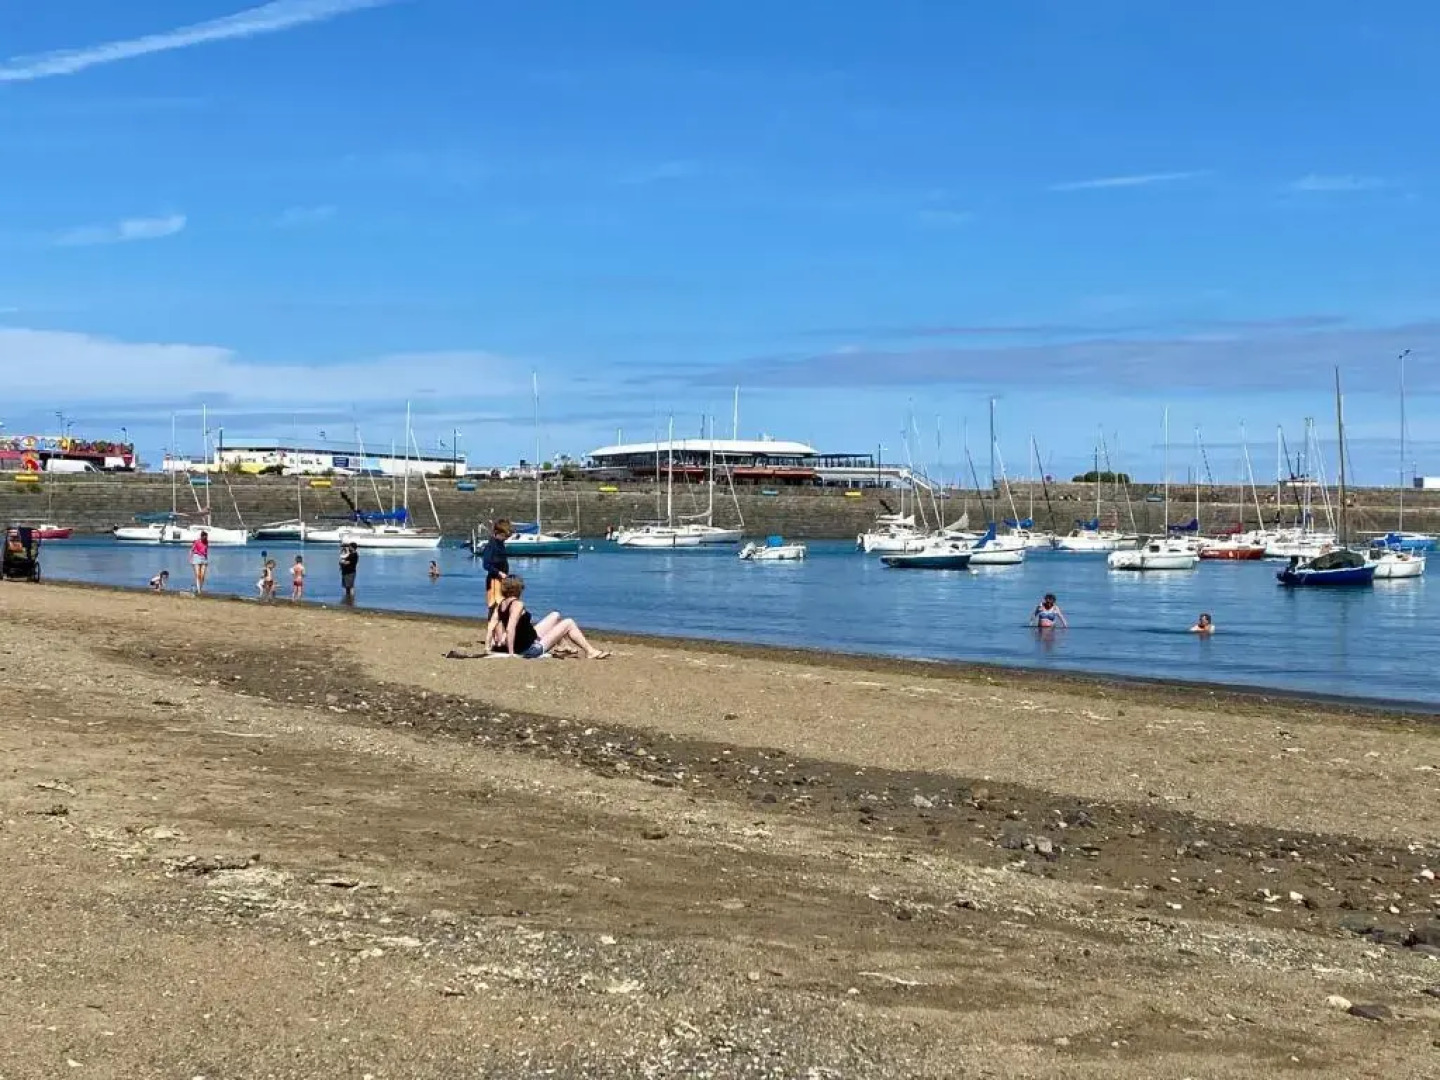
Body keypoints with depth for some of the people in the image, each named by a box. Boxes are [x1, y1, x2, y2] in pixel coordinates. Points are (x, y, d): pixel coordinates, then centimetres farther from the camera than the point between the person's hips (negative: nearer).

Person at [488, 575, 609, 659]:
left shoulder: (501, 604, 0)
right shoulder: (517, 604, -24)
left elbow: (491, 625, -3)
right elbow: (510, 629, -31)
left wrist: (489, 645, -1)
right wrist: (511, 653, -27)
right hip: (532, 648, -9)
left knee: (555, 615, 23)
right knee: (568, 623, 2)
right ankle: (590, 651, 14)